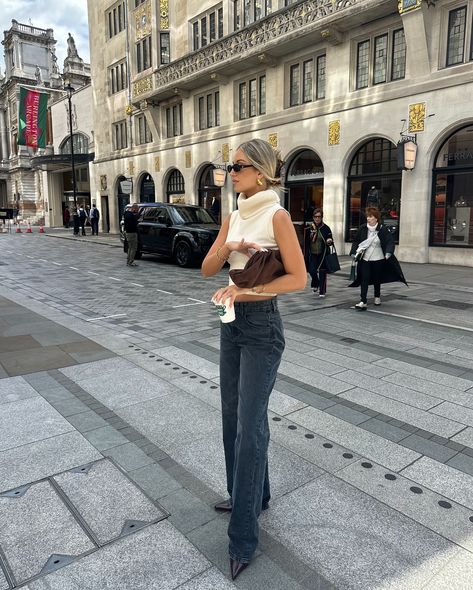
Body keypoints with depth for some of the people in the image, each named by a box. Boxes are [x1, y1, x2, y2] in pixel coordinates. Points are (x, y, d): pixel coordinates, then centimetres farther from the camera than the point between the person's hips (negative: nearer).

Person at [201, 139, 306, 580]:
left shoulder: (276, 216, -10)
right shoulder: (233, 218, 11)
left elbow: (298, 278, -14)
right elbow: (207, 268, 6)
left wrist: (244, 290, -18)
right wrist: (230, 246, -12)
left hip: (262, 325, -8)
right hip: (232, 321, 8)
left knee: (250, 424, -5)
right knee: (233, 415, 16)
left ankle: (242, 539, 8)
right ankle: (250, 494, 36)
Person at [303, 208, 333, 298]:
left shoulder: (326, 228, -3)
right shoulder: (309, 228, 1)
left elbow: (331, 240, 3)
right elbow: (306, 242, 5)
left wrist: (329, 241, -21)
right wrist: (305, 255, 4)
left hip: (323, 254, -1)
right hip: (312, 254, 1)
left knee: (322, 272, 1)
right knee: (312, 270, -6)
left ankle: (322, 291, 12)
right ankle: (315, 284, 26)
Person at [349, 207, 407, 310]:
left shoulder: (383, 229, -9)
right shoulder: (362, 229, -3)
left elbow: (390, 241, -11)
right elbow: (356, 241, 7)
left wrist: (388, 253, -27)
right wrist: (353, 252, -3)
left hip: (378, 259, -1)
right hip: (365, 259, 1)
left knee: (377, 279, 14)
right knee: (364, 279, -8)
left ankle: (377, 297, 38)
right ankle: (363, 302, -11)